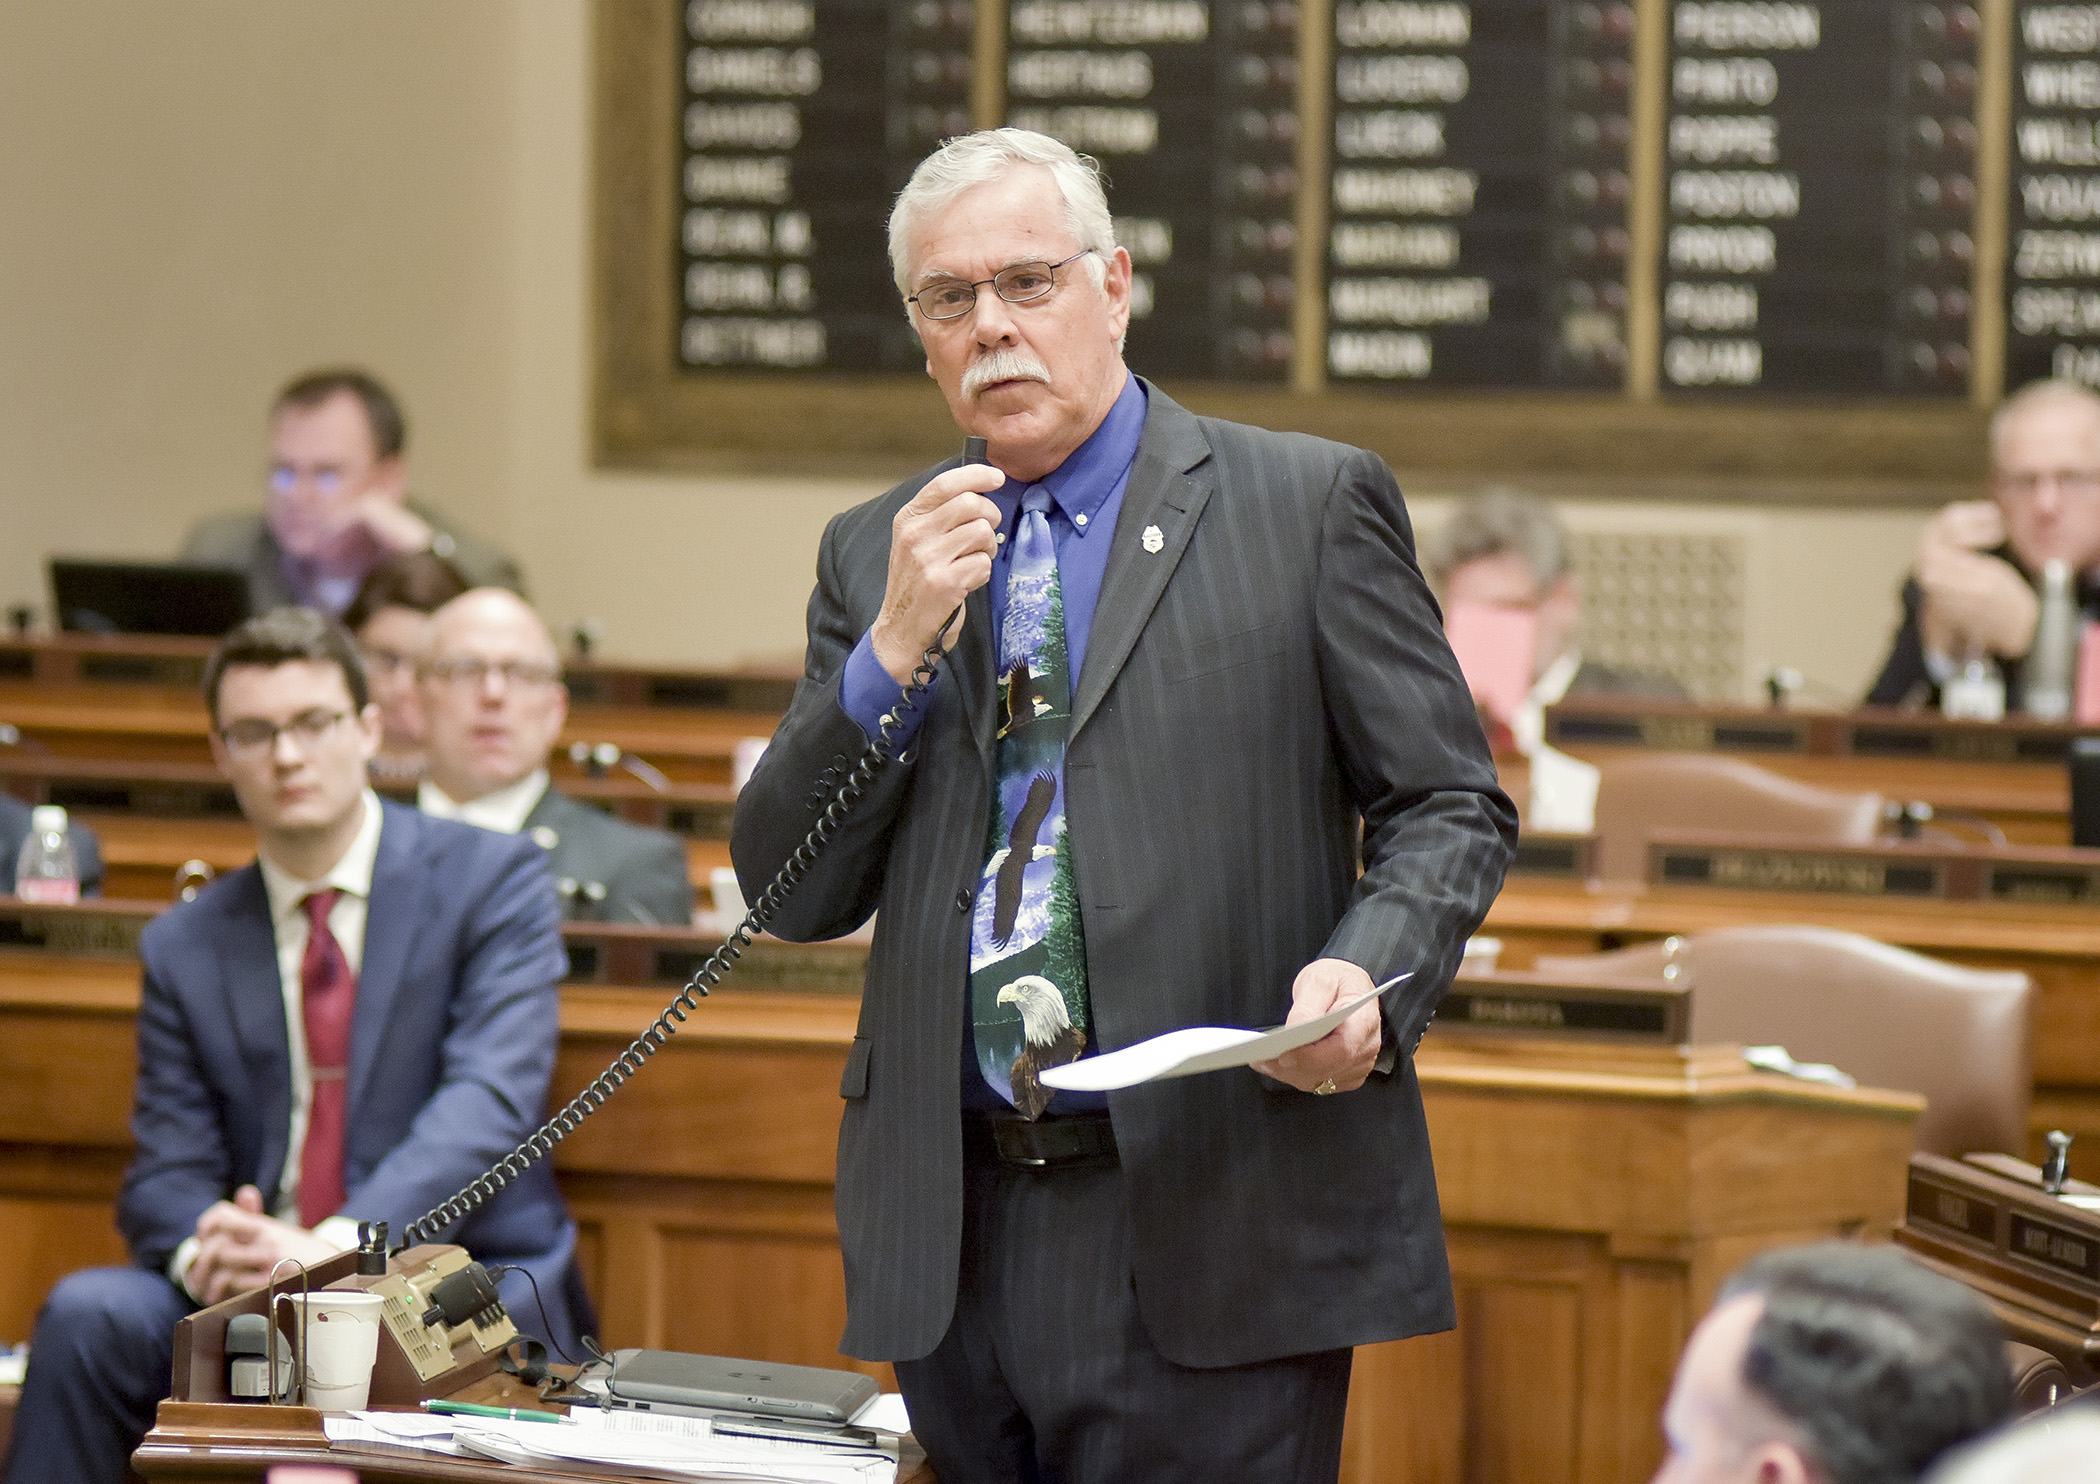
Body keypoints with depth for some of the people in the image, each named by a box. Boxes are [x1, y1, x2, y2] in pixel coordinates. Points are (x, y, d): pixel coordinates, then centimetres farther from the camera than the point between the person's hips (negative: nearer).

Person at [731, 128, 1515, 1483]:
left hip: (1212, 1230, -4)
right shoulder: (876, 557, 13)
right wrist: (894, 650, -5)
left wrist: (1367, 977, -17)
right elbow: (791, 898, 8)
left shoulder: (1309, 505, 3)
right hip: (958, 1239, 4)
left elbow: (1450, 808, 3)